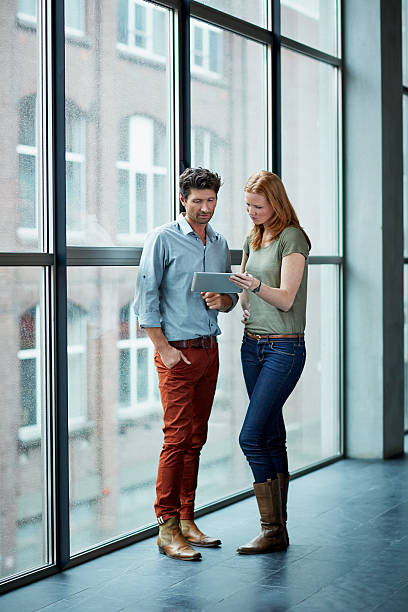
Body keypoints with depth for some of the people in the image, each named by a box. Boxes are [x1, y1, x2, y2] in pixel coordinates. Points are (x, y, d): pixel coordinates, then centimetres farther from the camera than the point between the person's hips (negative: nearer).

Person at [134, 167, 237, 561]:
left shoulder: (220, 244, 15)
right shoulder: (164, 239, -4)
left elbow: (231, 296, 22)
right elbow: (146, 296, -8)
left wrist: (222, 300, -3)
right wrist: (164, 348, -12)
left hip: (209, 350, 6)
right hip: (177, 350, -6)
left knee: (196, 439, 8)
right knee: (177, 437, -9)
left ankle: (186, 520, 16)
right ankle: (167, 529, -4)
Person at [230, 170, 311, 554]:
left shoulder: (292, 238, -8)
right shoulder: (252, 239, 15)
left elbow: (286, 298, -15)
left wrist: (256, 285, -31)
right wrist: (243, 304, 3)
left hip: (284, 347, -7)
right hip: (252, 345, 7)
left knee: (251, 437, -14)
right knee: (272, 437, 9)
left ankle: (272, 530, -5)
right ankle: (278, 529, 14)